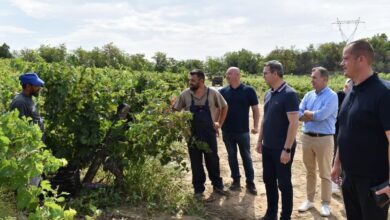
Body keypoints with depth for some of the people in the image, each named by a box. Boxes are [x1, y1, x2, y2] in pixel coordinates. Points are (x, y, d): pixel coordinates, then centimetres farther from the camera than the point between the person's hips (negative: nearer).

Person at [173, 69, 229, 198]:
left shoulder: (213, 93, -7)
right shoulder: (185, 94, -5)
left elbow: (224, 107, 7)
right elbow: (175, 111, 4)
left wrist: (219, 123, 4)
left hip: (209, 133, 0)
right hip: (193, 134, 0)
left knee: (213, 160, 12)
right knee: (196, 162, 9)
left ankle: (217, 185, 29)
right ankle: (198, 188, 23)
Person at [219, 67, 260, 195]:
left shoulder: (248, 91, -6)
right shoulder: (222, 91, 2)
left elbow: (255, 109, -2)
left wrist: (256, 126, -9)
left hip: (243, 131, -3)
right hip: (227, 131, 3)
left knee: (246, 157, 7)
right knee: (232, 156, 12)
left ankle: (250, 182, 18)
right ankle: (236, 180, 25)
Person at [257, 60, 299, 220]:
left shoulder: (289, 94, -15)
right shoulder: (268, 94, 7)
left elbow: (294, 123, -19)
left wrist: (287, 149, -21)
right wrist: (260, 140, 14)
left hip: (281, 148, -7)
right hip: (267, 147, 7)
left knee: (284, 183, 6)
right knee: (268, 180, 16)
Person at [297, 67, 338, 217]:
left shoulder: (331, 96, -11)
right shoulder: (309, 95, 8)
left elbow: (321, 115, -23)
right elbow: (298, 115, 0)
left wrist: (307, 113, -5)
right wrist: (314, 116, -14)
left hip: (323, 139, -6)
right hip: (306, 137, 6)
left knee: (325, 173, 6)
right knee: (310, 171, 16)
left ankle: (325, 204, 20)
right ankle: (309, 200, 29)